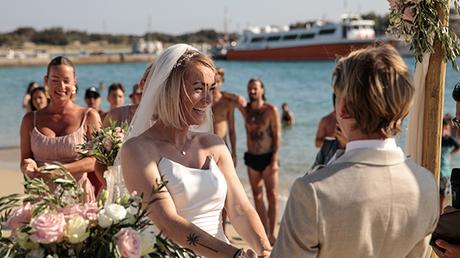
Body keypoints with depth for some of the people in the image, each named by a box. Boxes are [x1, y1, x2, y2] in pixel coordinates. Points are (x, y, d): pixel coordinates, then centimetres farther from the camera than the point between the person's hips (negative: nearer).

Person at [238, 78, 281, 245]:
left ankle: (272, 234, -2)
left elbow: (277, 136, -8)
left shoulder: (271, 110, -6)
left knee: (272, 197, -4)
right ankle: (264, 232, 13)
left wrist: (274, 160, -15)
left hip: (268, 157, -4)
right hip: (252, 157, 5)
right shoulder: (245, 110, 4)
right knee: (257, 197, 6)